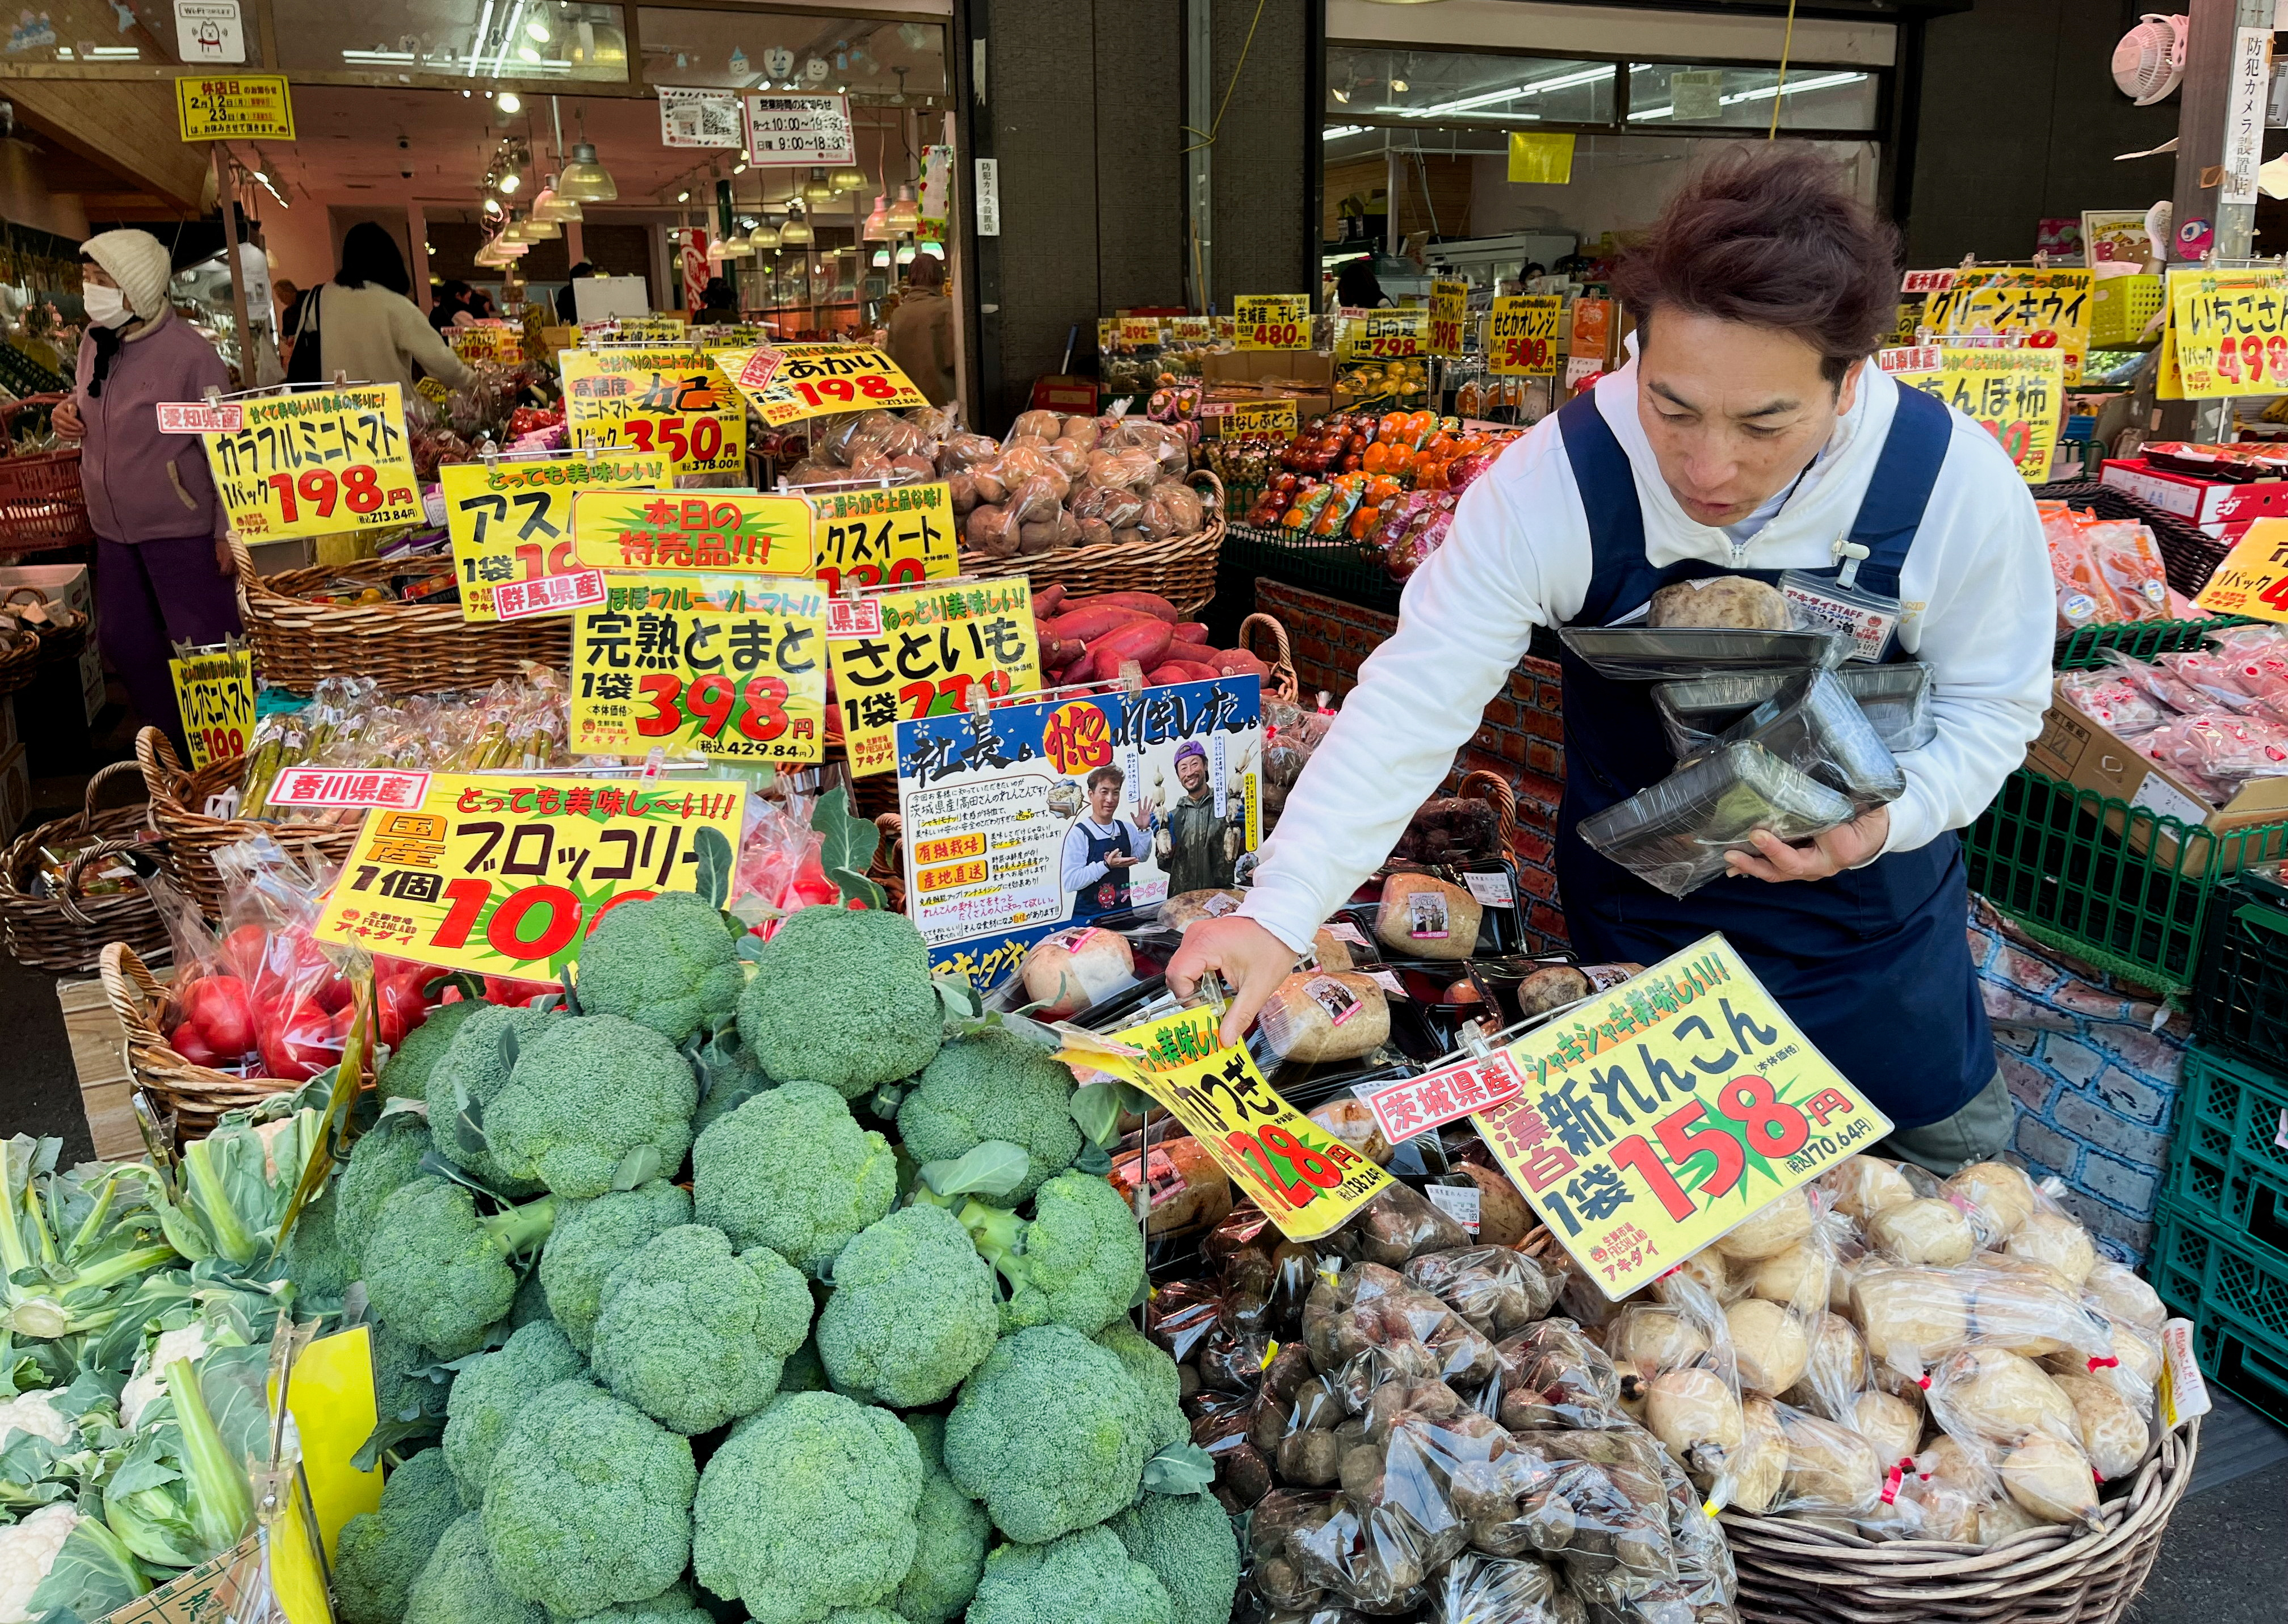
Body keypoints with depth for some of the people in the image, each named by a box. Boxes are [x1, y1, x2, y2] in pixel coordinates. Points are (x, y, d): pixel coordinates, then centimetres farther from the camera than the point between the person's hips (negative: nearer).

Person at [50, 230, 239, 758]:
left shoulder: (188, 352, -15)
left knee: (203, 646, 0)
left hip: (182, 530, -8)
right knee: (123, 640, 15)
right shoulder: (92, 343, 6)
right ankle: (174, 745, 31)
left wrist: (227, 531, -15)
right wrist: (69, 413, 1)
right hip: (113, 529, 8)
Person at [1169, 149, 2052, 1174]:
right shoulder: (1555, 485, -30)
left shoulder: (1957, 485, -25)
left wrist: (1890, 813, -32)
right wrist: (1279, 915, -37)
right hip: (1636, 926, -1)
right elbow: (1415, 701, -29)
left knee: (1953, 1147, 25)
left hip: (1875, 907, 2)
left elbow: (1990, 703, -10)